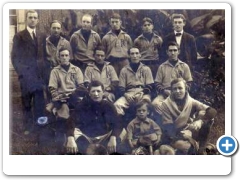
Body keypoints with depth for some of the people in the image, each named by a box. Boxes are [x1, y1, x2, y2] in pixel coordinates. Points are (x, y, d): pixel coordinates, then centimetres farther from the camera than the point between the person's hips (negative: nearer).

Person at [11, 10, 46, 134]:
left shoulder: (42, 36, 12)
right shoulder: (19, 36, 1)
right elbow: (14, 56, -1)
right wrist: (20, 72, -8)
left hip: (40, 74, 3)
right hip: (26, 75, -3)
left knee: (40, 103, 4)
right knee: (26, 103, 4)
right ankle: (28, 127, 13)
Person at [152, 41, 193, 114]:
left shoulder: (184, 66, 14)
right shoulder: (162, 67, 16)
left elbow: (188, 83, 11)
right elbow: (157, 84, 12)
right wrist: (164, 91, -8)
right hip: (165, 94, 1)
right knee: (155, 103, -32)